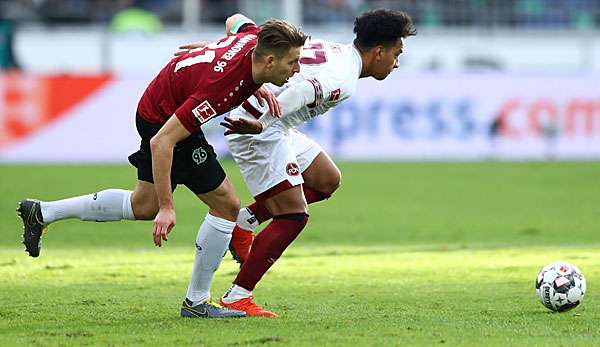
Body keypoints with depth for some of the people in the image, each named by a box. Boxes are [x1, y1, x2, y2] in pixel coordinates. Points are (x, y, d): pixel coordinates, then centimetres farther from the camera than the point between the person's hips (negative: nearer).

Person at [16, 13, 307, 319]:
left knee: (144, 205, 23)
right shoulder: (221, 87, -37)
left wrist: (255, 85, 4)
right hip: (165, 120, -9)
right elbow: (161, 142, -35)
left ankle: (42, 213, 30)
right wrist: (167, 207, -32)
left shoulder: (254, 38, -17)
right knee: (226, 204, -5)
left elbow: (234, 21, 13)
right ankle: (197, 301, 7)